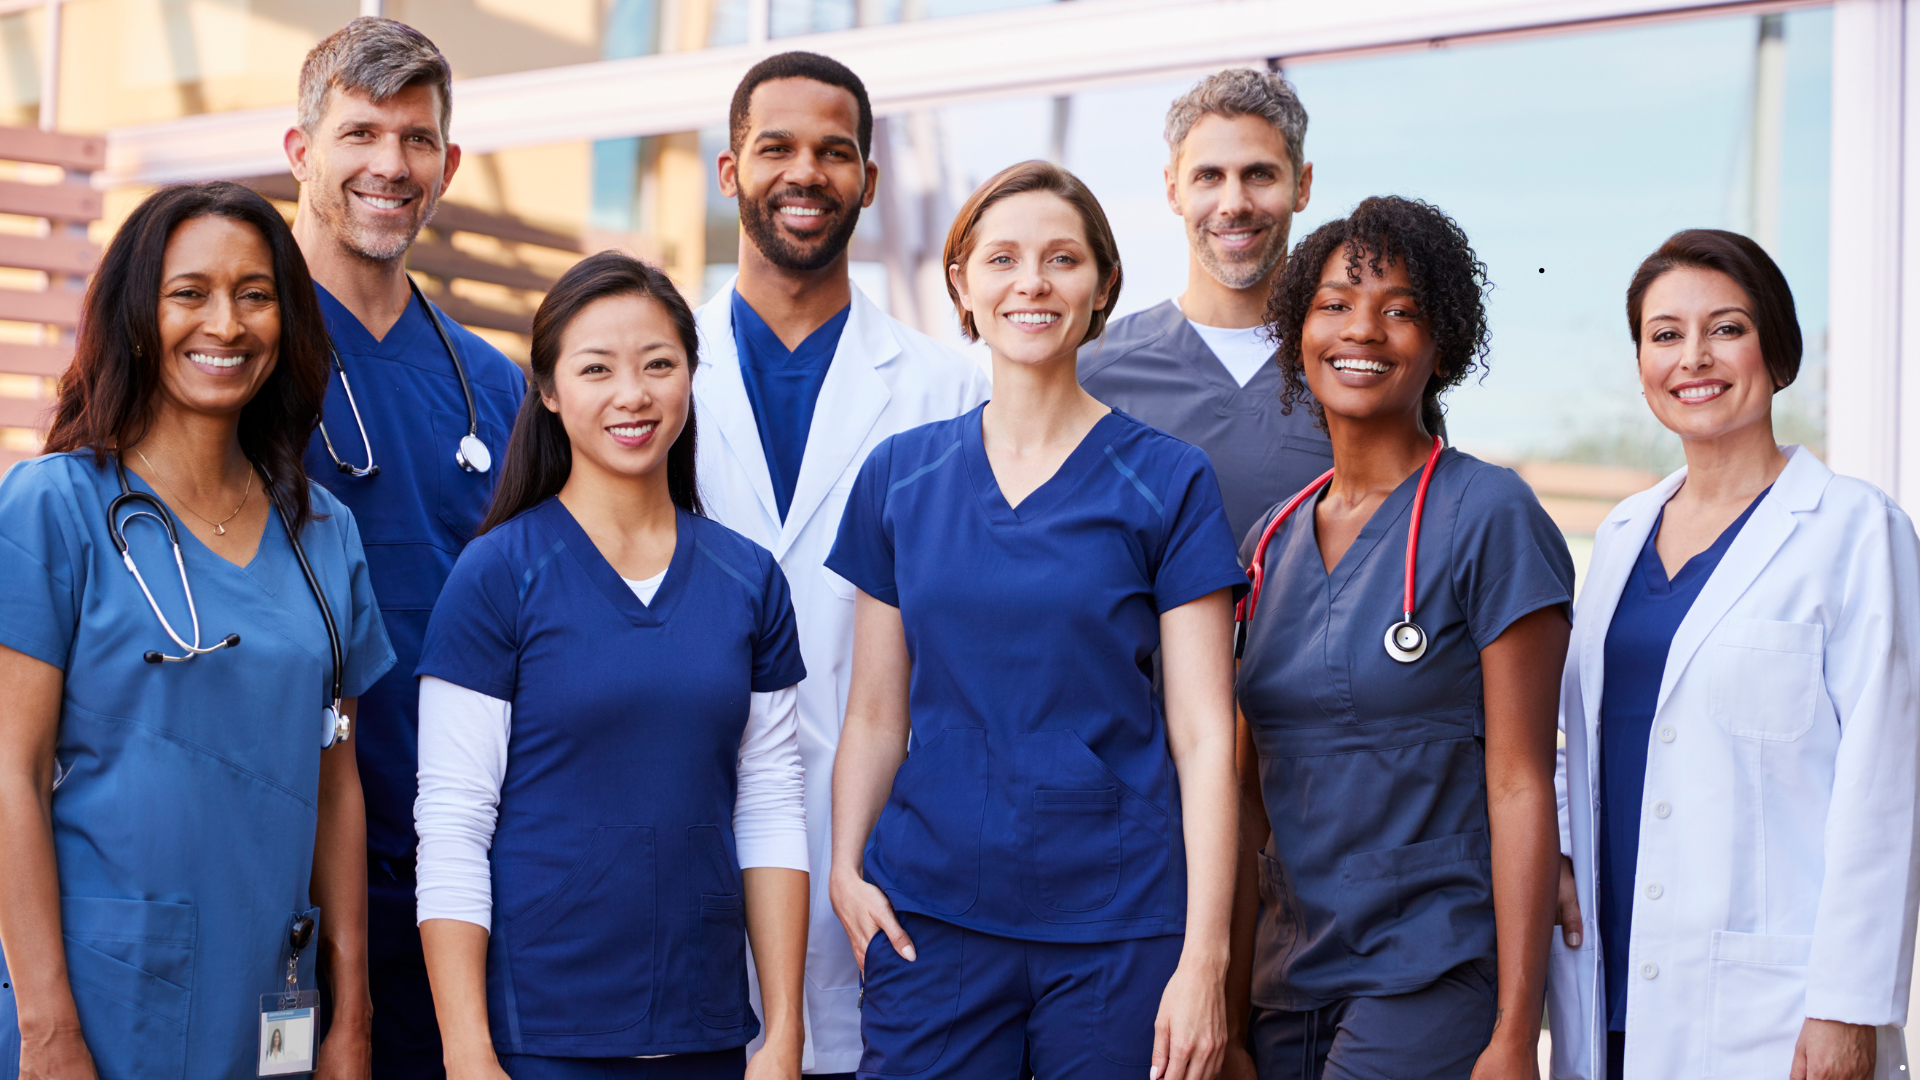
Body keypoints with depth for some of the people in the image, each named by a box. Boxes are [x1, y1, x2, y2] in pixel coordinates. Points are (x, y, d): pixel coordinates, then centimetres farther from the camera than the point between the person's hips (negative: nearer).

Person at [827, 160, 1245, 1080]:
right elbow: (876, 713, 11)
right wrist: (844, 868, -4)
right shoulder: (898, 476, 7)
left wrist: (1204, 957, -10)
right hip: (929, 916, 2)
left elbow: (1204, 736, -4)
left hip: (1117, 928, -2)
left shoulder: (1168, 481, -1)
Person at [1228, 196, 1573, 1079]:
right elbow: (1252, 801, 11)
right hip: (1290, 988, 6)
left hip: (1436, 982, -5)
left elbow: (1520, 786, -10)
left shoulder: (1489, 517, -7)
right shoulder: (1273, 540, 9)